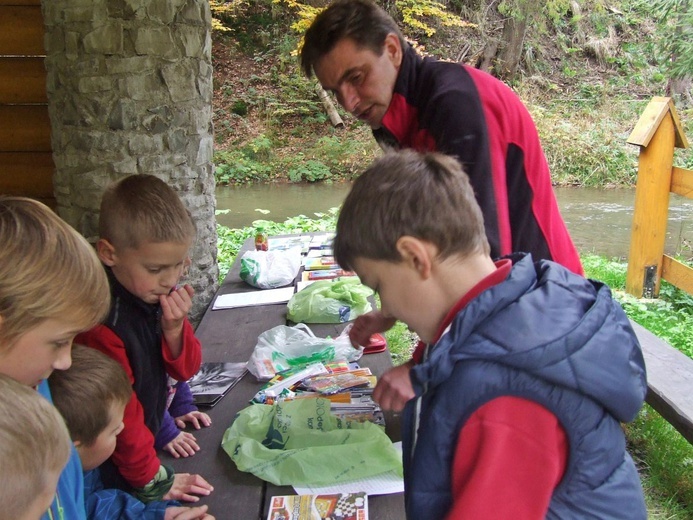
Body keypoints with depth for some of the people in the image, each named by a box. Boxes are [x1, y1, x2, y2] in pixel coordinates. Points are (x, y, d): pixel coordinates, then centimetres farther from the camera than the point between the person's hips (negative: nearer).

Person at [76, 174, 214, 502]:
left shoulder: (157, 295, -9)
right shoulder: (101, 322, -30)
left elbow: (184, 369, -1)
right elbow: (117, 414, -20)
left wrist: (174, 329, -20)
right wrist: (152, 481, -10)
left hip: (149, 439, 6)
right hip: (118, 473, -6)